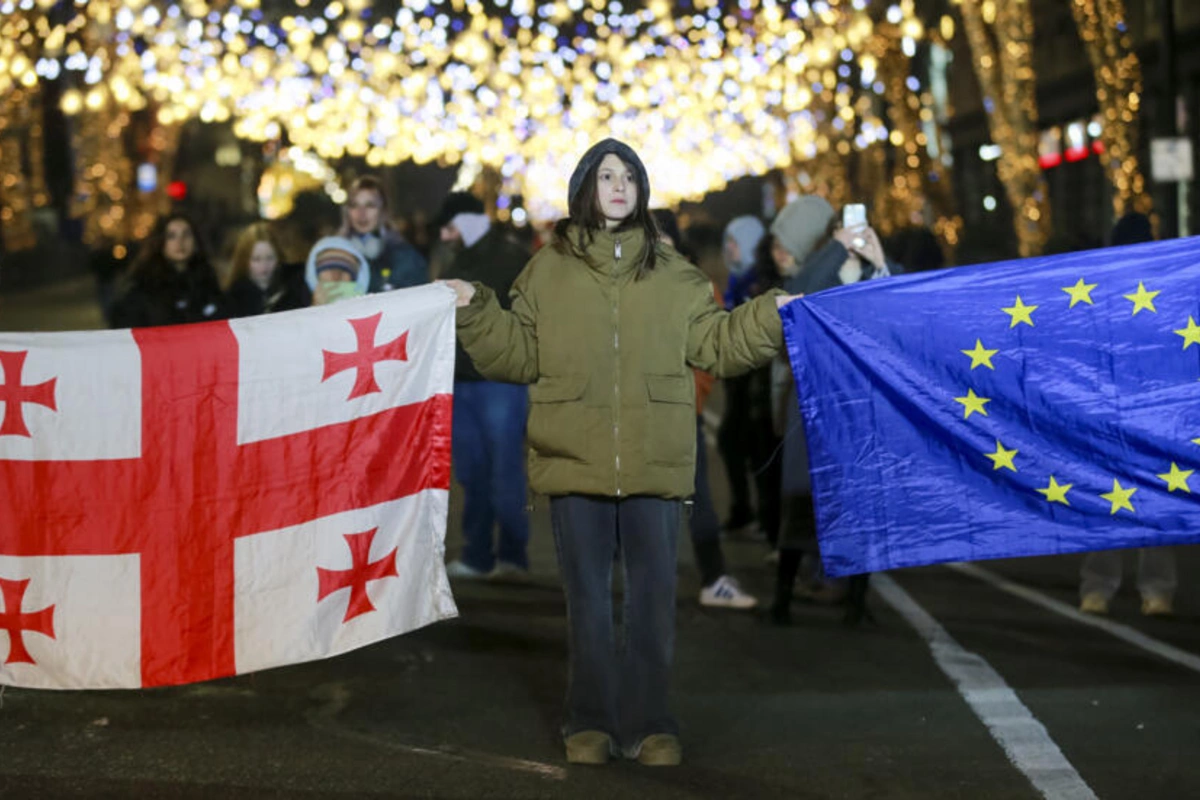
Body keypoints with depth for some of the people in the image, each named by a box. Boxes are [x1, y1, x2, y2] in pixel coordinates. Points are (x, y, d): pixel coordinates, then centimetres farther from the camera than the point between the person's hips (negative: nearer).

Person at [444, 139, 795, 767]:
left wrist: (771, 315, -1)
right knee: (587, 597, 7)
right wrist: (476, 311, -6)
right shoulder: (548, 270, 7)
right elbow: (517, 356, 6)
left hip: (654, 464, 1)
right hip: (575, 462, -1)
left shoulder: (672, 274, 10)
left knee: (653, 595, 4)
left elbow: (716, 346, 9)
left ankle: (647, 722, 14)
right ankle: (590, 721, 16)